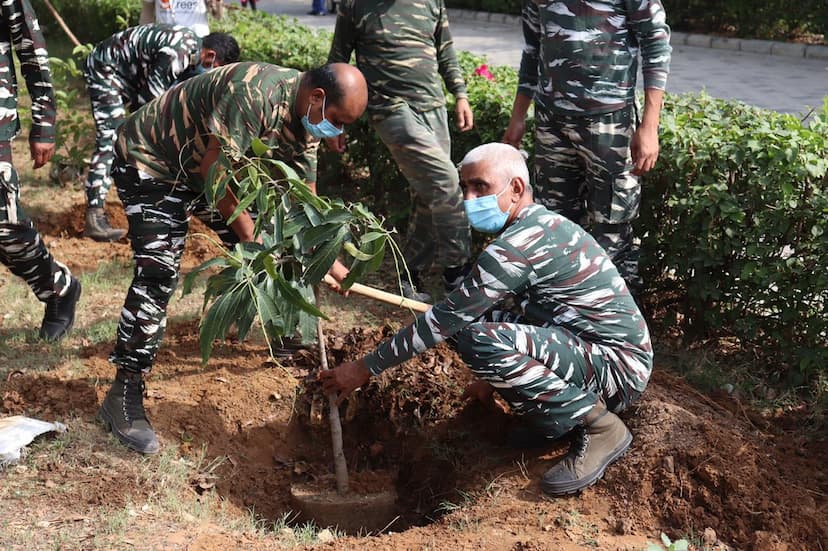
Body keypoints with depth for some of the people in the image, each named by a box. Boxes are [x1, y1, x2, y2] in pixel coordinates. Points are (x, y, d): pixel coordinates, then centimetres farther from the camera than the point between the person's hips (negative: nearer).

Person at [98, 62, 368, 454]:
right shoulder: (256, 92, -34)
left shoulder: (305, 119, -4)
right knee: (158, 271, -19)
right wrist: (248, 235, -21)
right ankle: (124, 395, -14)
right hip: (150, 161, -9)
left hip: (211, 168, 9)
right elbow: (214, 168, -31)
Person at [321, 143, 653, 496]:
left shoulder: (521, 245, -21)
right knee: (473, 318, 6)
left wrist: (366, 368, -11)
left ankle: (600, 427, -12)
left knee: (478, 338, -30)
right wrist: (494, 377, 27)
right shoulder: (541, 225, 10)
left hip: (620, 366, -10)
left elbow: (445, 318, -19)